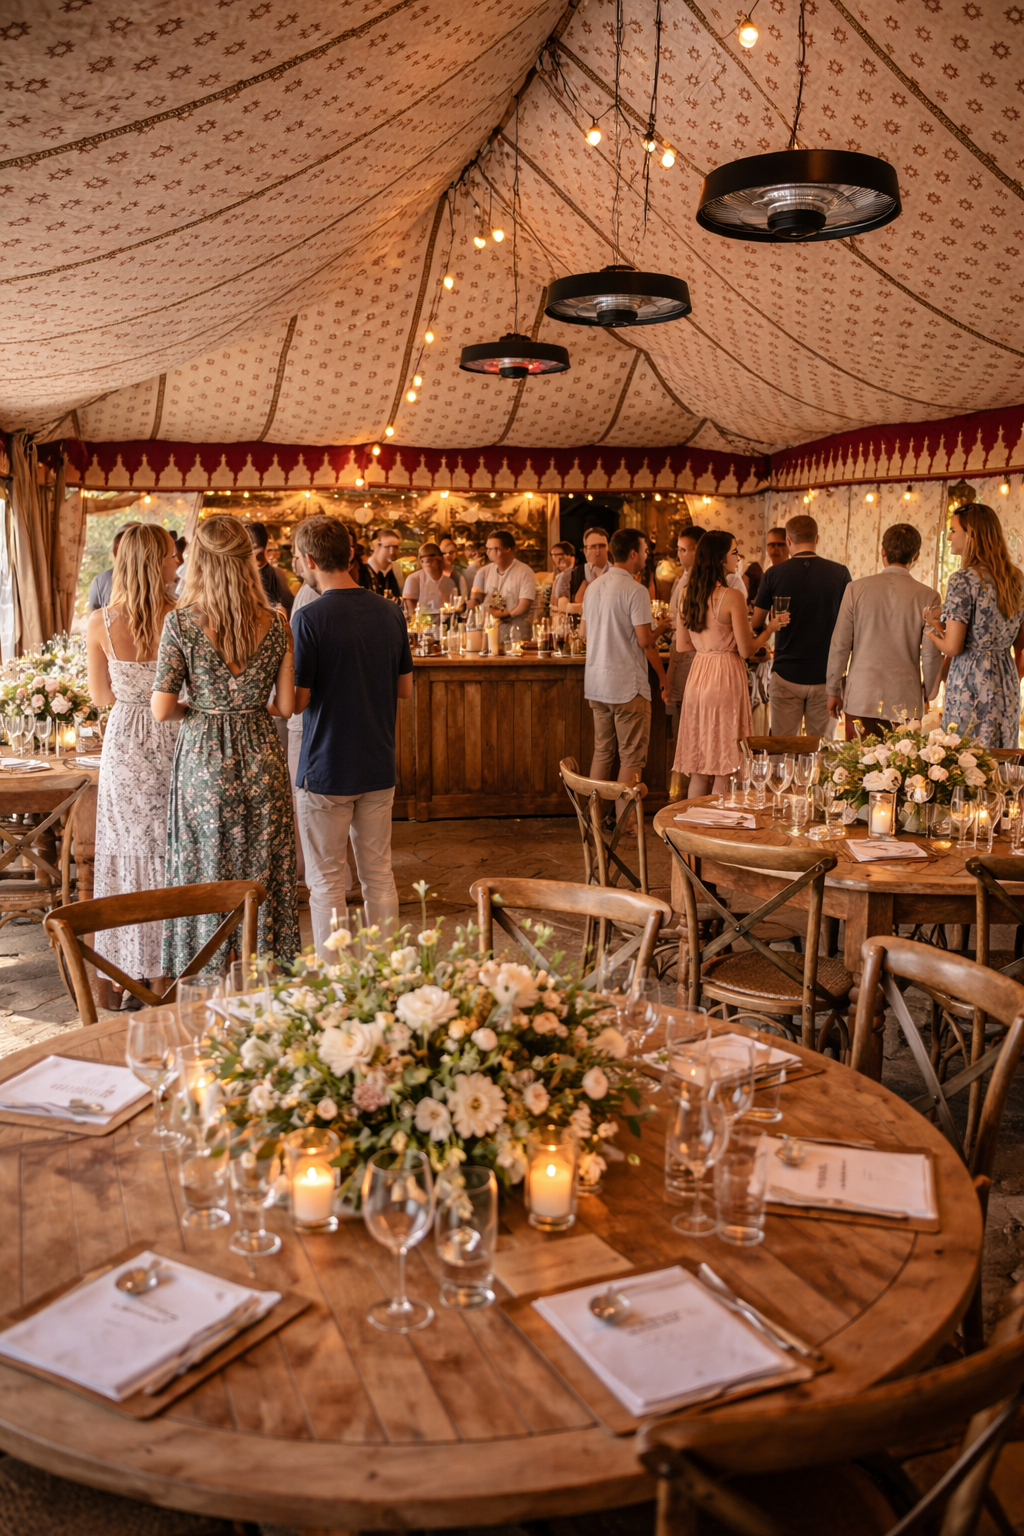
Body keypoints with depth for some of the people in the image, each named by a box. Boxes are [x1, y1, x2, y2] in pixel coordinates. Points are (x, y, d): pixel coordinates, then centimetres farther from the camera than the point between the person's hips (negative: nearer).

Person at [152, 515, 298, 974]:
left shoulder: (181, 622, -10)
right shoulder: (275, 624, -4)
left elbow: (162, 709, -11)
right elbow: (285, 705, -1)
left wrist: (197, 710, 9)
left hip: (204, 759, -2)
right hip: (261, 758, 2)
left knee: (205, 880, 9)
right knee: (264, 876, 12)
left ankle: (208, 984, 19)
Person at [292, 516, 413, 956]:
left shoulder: (310, 619, -15)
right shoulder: (389, 613, 1)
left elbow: (297, 701, -14)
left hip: (326, 771, -5)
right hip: (379, 769, 5)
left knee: (327, 883, 6)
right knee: (379, 875, 14)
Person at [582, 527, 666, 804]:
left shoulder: (594, 587, 10)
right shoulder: (636, 591, -14)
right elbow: (645, 641, -15)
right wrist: (662, 676, -3)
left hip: (596, 684, 8)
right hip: (628, 685, -8)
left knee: (602, 753, 14)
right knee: (631, 758, 0)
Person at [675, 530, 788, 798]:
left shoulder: (688, 595, 6)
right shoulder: (732, 596, -14)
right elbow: (746, 650, -12)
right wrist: (770, 628, 4)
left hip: (697, 677, 7)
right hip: (726, 678, -7)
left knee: (699, 769, 12)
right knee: (724, 769, 3)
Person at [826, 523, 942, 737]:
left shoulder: (857, 589, -2)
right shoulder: (928, 597, -3)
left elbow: (840, 645, 0)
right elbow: (931, 655, -1)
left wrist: (833, 691, 11)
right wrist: (928, 696, 15)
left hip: (860, 701, 0)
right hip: (905, 703, 0)